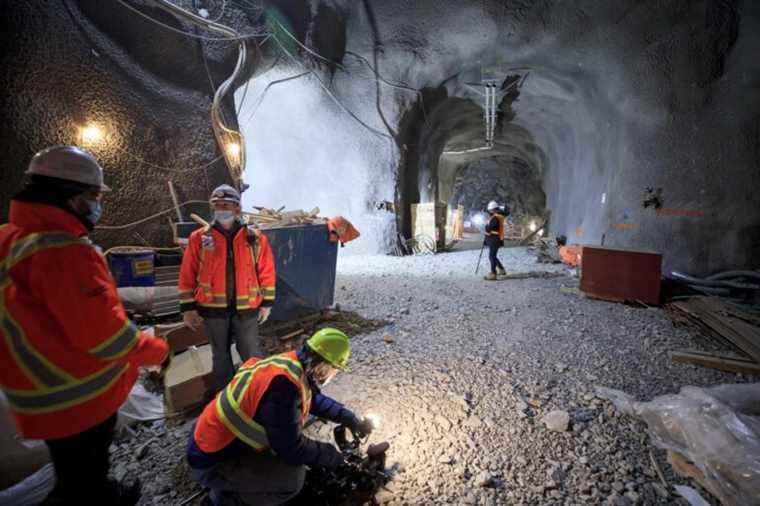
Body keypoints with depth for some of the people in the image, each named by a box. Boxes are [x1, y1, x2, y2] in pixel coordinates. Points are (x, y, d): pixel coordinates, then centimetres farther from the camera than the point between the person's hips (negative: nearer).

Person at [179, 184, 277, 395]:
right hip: (213, 308, 1)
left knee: (252, 353, 7)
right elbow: (187, 275, 2)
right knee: (220, 355, 16)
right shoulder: (199, 238, -1)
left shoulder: (255, 238, -1)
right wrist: (188, 308, 0)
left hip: (246, 308, -1)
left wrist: (267, 303, 2)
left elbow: (266, 271, 2)